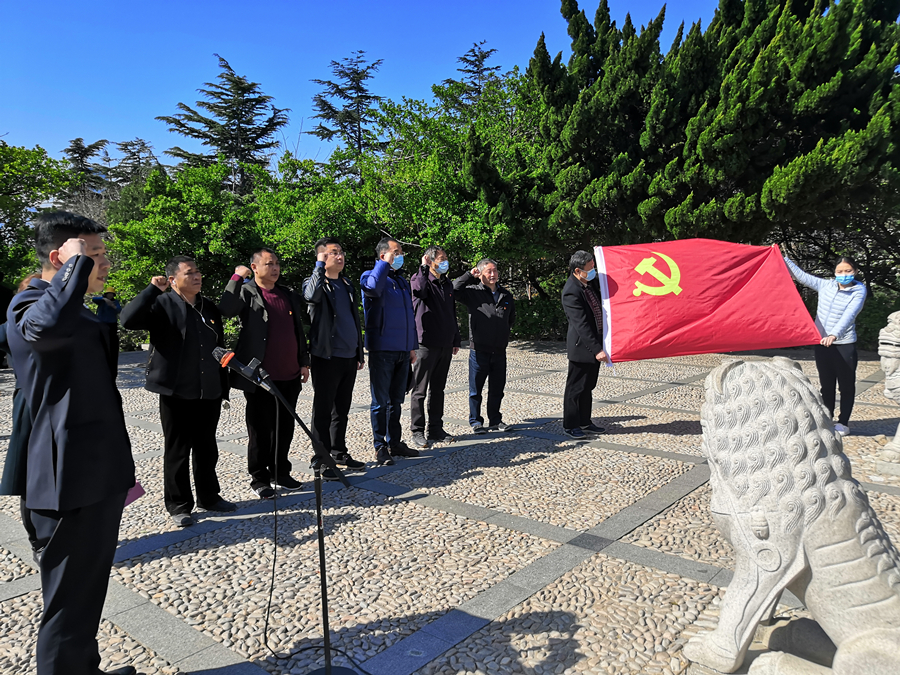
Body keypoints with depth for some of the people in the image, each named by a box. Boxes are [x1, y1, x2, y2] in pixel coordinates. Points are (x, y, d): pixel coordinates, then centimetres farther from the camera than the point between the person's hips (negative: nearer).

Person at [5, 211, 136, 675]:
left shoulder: (77, 311, 18)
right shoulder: (30, 303, -14)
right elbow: (47, 326, -43)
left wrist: (120, 470, 29)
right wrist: (77, 261, -27)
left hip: (99, 476, 10)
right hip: (73, 481, -10)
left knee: (89, 591, 22)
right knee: (70, 600, 2)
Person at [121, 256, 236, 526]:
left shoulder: (210, 307, 12)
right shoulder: (162, 304, -5)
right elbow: (128, 320, -23)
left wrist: (224, 386, 16)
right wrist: (152, 289, -21)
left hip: (210, 393, 5)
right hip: (176, 393, -5)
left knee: (207, 448, 15)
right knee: (177, 451, 6)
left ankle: (209, 496, 30)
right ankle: (178, 506, 19)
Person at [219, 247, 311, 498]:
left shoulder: (289, 295, 14)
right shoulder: (247, 293, -3)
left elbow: (299, 331, 18)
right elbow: (225, 309, -24)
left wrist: (304, 362, 14)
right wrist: (237, 277, -21)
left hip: (289, 376, 5)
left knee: (285, 428, 13)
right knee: (261, 429, 5)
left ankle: (280, 472, 28)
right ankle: (259, 478, 18)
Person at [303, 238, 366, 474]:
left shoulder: (347, 285, 16)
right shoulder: (315, 282, -4)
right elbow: (311, 295, -30)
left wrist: (359, 353, 18)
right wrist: (320, 265, -27)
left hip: (349, 357, 7)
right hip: (327, 357, -6)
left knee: (342, 410, 15)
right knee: (323, 411, 1)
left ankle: (340, 454, 27)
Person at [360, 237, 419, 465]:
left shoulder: (402, 281, 18)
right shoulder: (370, 275, -4)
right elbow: (373, 287, -31)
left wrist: (413, 345, 18)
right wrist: (385, 263, -18)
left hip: (402, 350, 7)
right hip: (382, 349, -7)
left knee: (396, 400, 14)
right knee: (381, 401, 0)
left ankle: (395, 442, 24)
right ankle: (380, 447, 8)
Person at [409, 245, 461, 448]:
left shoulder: (447, 284, 15)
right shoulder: (418, 279, -5)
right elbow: (420, 291, -32)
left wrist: (456, 340, 19)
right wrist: (424, 268, -24)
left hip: (445, 345, 7)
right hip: (426, 345, -6)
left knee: (438, 389, 13)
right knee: (420, 390, 0)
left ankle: (436, 429, 22)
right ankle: (417, 432, 8)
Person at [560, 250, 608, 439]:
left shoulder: (591, 281, 5)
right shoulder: (571, 292, -22)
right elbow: (581, 325, -24)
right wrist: (596, 350, -25)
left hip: (595, 341, 9)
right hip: (582, 346, -9)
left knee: (588, 386, 17)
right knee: (576, 387, 2)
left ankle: (584, 422, 28)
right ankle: (570, 425, 14)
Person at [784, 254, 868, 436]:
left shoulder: (859, 291, -8)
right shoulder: (825, 285, 4)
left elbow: (849, 315, -23)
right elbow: (801, 275, 8)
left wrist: (834, 334, -37)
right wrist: (783, 258, 3)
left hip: (844, 345, -4)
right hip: (822, 343, 4)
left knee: (846, 385, 5)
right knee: (826, 384, 13)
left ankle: (843, 422, 17)